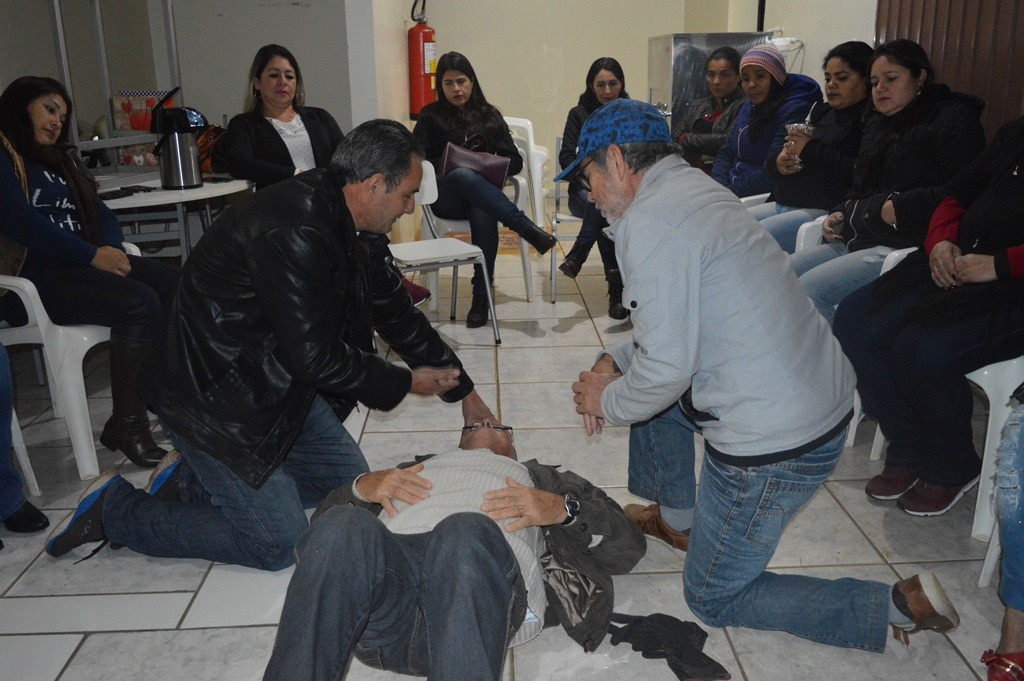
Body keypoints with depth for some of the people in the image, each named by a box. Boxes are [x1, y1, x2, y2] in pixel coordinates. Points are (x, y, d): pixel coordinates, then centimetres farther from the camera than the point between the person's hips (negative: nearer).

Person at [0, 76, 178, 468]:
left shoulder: (60, 160, 27)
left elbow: (99, 213, 17)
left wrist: (109, 249, -6)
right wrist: (92, 255, -17)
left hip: (82, 262, 7)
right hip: (32, 279, -7)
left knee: (176, 285, -19)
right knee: (139, 302, -31)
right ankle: (126, 425, -22)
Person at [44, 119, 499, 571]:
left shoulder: (353, 228, 1)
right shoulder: (294, 231, -30)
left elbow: (397, 313, 12)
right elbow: (315, 358, -26)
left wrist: (462, 389, 15)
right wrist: (405, 383, -12)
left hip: (278, 380, 10)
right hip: (212, 396, -10)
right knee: (277, 544, -7)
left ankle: (191, 478, 19)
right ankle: (113, 509, 8)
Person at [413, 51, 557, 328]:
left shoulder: (490, 116, 19)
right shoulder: (431, 116, 15)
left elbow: (515, 161, 13)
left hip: (483, 194, 2)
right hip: (446, 198, -1)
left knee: (483, 217, -37)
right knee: (463, 175, -39)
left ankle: (481, 296, -31)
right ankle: (528, 229, -45)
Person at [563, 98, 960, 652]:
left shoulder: (649, 222, -20)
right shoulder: (691, 186, 10)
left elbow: (669, 365, -23)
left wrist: (608, 402, -4)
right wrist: (615, 362, 13)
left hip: (776, 442, -9)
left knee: (714, 599, 11)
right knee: (637, 375, 25)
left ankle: (901, 606, 5)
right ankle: (675, 518, 37)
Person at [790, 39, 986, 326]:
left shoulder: (953, 118, 1)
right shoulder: (877, 124, 27)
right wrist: (839, 215, 12)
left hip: (897, 246, -8)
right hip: (851, 240, 9)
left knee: (807, 291, -29)